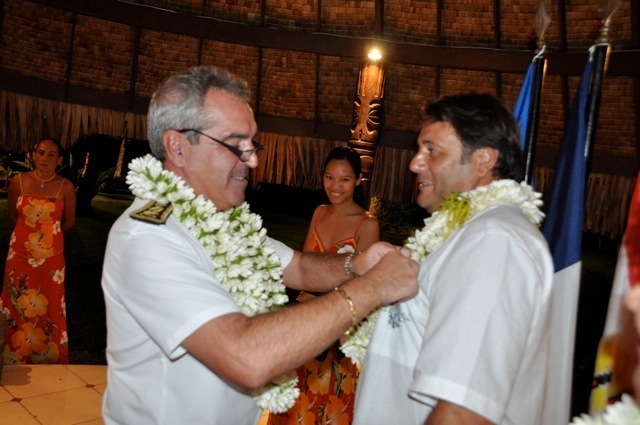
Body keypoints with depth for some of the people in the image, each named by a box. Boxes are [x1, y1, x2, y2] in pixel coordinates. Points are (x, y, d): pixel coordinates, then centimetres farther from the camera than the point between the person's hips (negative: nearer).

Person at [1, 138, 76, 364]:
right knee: (19, 306, 10)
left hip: (51, 255, -1)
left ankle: (49, 359, 25)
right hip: (20, 253, 1)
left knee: (49, 307, 8)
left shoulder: (66, 187, -8)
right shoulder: (19, 181, -5)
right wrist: (31, 230, 8)